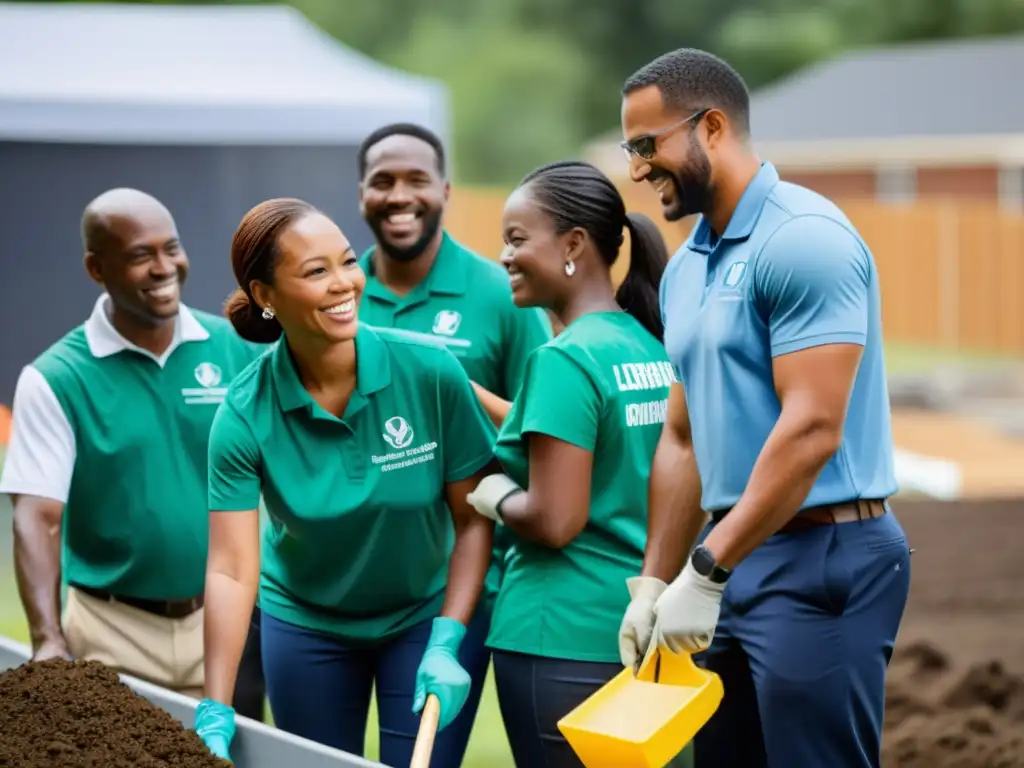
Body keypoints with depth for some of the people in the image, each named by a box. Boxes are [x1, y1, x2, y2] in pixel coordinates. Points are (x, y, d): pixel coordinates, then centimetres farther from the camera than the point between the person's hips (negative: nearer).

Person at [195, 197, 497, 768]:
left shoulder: (430, 372, -20)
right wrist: (216, 711, -29)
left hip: (430, 614, -1)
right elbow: (232, 569, -22)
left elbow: (474, 517, -12)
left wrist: (446, 644, -19)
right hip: (305, 624, 1)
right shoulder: (245, 414, -19)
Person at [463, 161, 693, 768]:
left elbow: (555, 521, -21)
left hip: (567, 637, -8)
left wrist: (494, 496, -2)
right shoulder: (655, 349, 9)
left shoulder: (565, 360, -16)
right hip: (642, 625, 8)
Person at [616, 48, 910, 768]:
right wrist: (654, 582, 10)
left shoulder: (804, 239, -14)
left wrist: (707, 571, -21)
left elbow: (811, 430, -21)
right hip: (735, 556, 9)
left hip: (822, 559, -9)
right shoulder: (686, 266, 13)